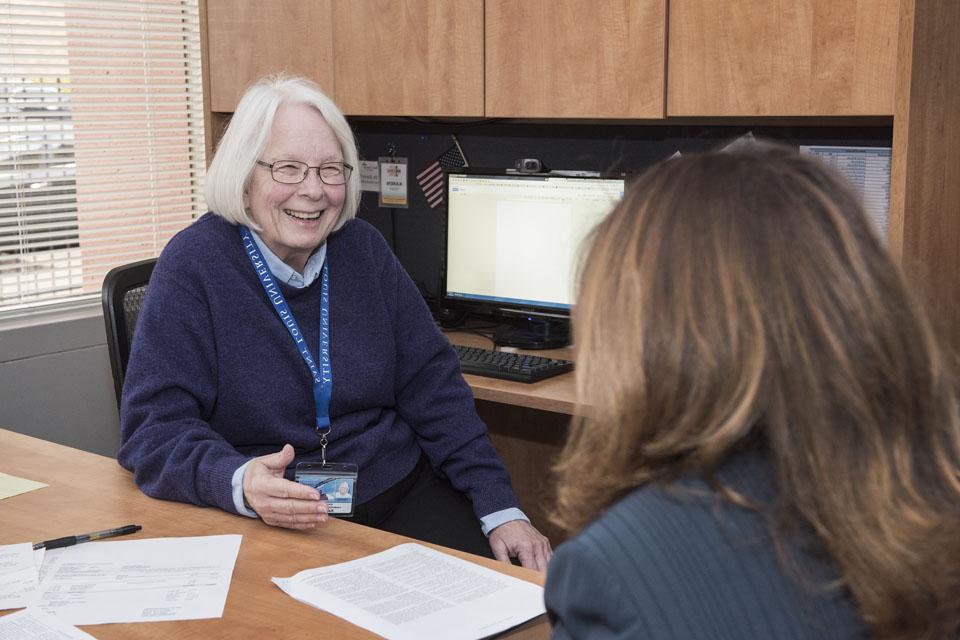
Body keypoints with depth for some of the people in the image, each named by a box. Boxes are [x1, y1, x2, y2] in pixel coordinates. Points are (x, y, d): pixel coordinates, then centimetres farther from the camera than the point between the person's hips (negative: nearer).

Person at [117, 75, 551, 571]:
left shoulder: (363, 248, 4)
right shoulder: (193, 265, -9)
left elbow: (432, 385, 6)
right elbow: (154, 427, -13)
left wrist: (500, 510, -4)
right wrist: (239, 483, -35)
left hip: (400, 492, 4)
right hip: (270, 526, -4)